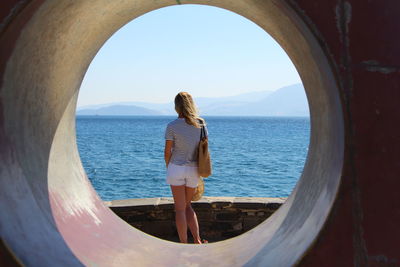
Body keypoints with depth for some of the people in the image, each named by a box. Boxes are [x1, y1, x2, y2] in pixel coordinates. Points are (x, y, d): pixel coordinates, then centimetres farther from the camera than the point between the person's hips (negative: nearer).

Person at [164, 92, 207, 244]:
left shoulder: (172, 126, -12)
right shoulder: (201, 124, -1)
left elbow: (167, 152, -7)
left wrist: (168, 167, 11)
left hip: (176, 167, -4)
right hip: (193, 169, 4)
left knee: (180, 208, 6)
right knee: (187, 205, 20)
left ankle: (184, 244, 10)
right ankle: (197, 240, 10)